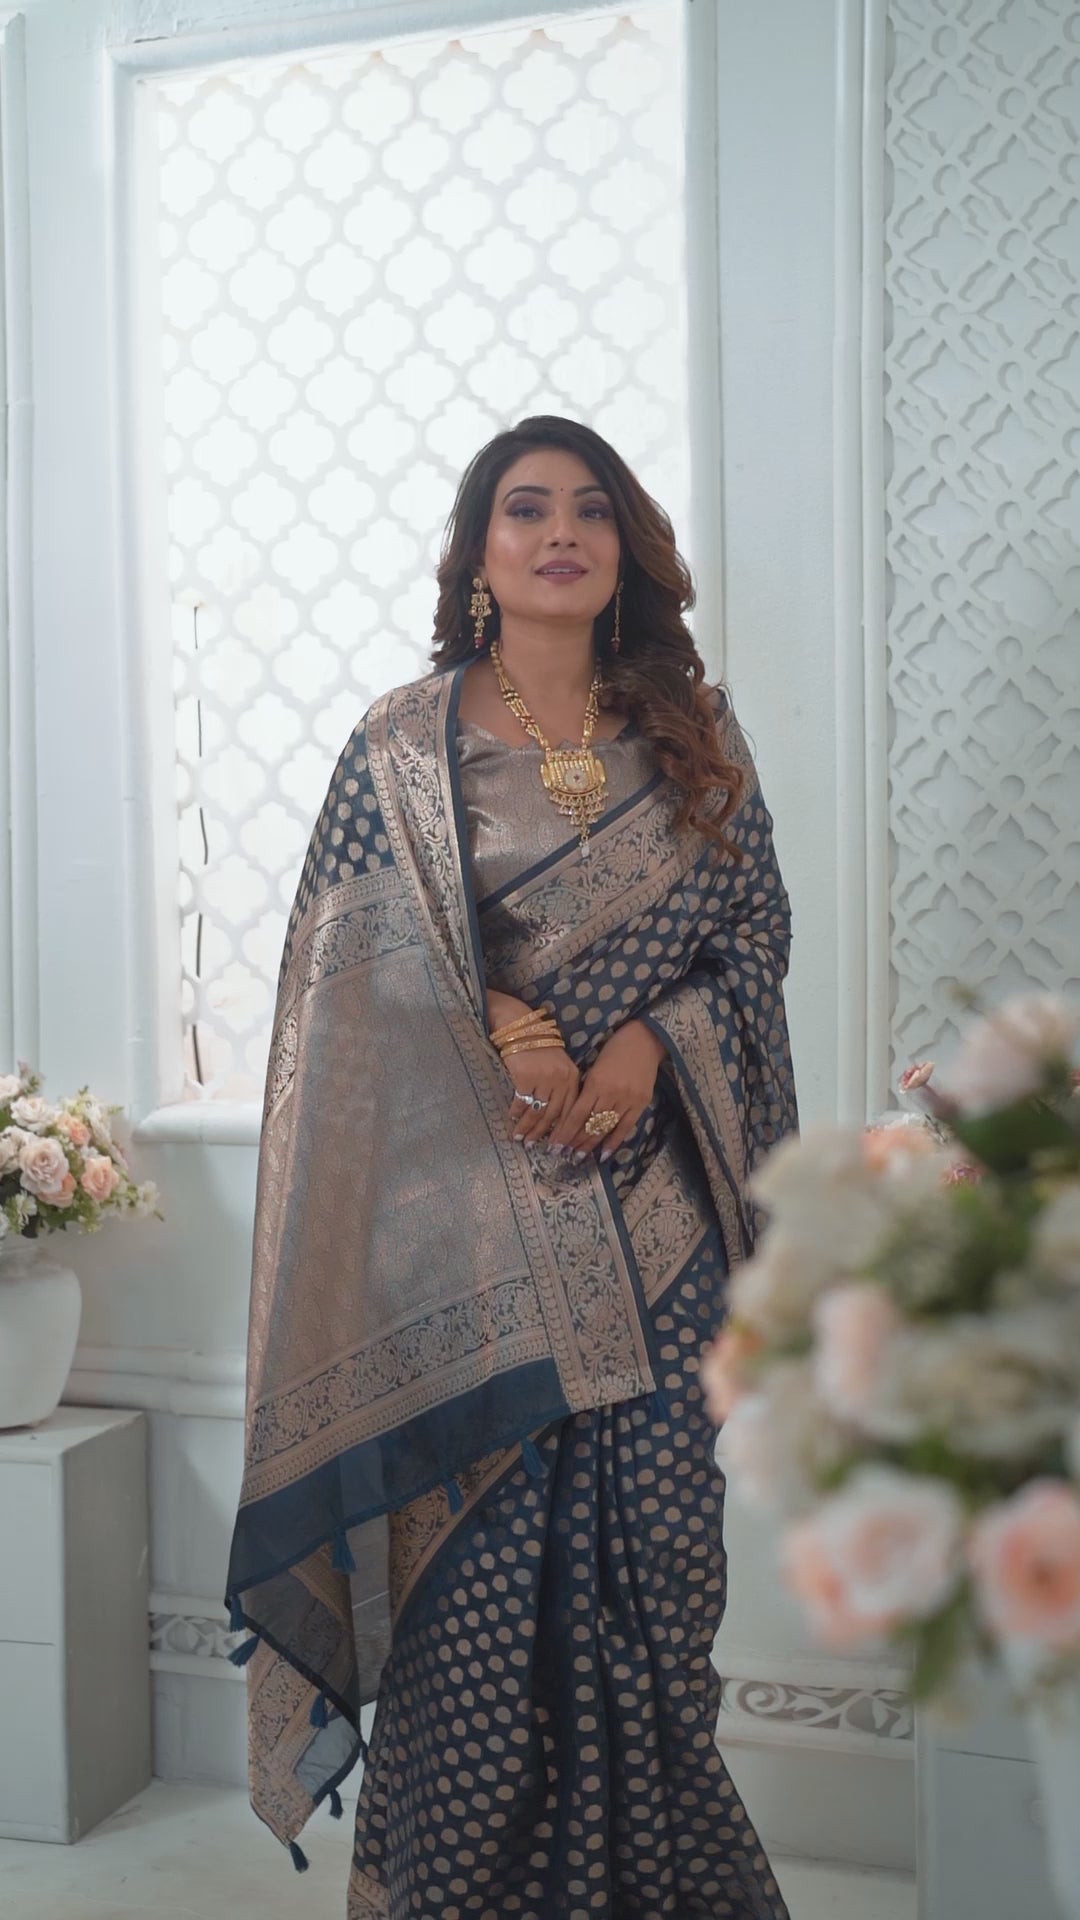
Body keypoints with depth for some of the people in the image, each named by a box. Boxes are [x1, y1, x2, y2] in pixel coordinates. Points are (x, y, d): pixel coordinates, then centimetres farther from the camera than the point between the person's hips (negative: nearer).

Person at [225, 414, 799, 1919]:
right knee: (477, 1560, 0)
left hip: (650, 1203, 2)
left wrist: (651, 1042, -7)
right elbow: (351, 962, 0)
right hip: (470, 1207, -2)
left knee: (650, 1537, 5)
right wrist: (502, 1037, -13)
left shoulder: (692, 735, 9)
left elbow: (759, 931, 9)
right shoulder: (407, 745, 3)